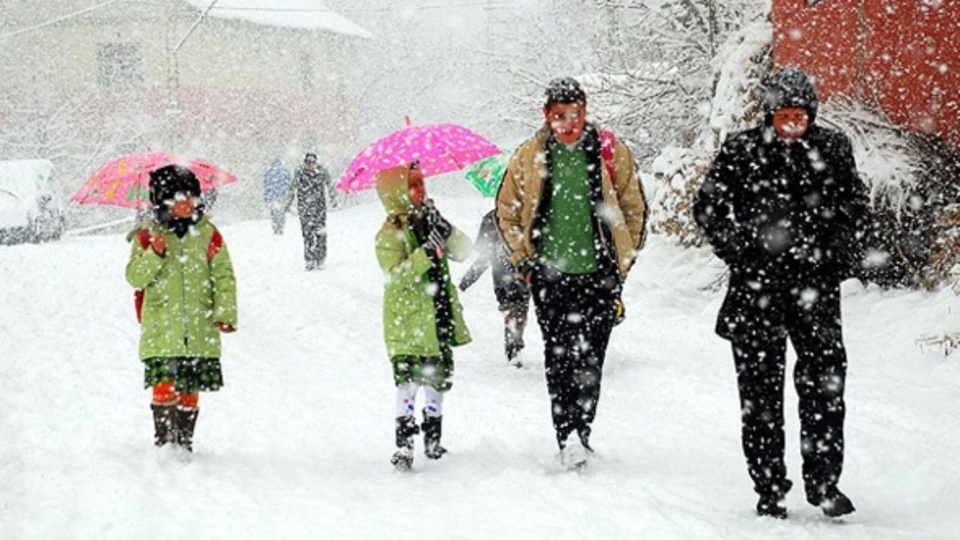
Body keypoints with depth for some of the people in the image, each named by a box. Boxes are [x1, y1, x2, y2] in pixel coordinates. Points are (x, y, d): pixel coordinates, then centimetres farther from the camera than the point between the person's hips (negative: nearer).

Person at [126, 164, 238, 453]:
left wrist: (225, 312, -3)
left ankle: (184, 443, 19)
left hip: (200, 331, 2)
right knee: (165, 387, -13)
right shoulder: (148, 235, 2)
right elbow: (135, 277, -2)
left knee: (190, 392, 7)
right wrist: (154, 255, -20)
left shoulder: (208, 234, 6)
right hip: (161, 329, -2)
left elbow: (224, 275, 8)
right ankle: (164, 442, -4)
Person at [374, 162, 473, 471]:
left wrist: (445, 231, -13)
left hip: (439, 322, 7)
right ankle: (404, 445, -11)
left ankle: (433, 439, 28)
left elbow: (463, 252, 4)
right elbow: (396, 275, -22)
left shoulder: (427, 223, 10)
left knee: (438, 379, 14)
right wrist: (427, 253, -30)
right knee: (409, 381, -12)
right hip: (407, 324, -7)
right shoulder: (389, 235, -10)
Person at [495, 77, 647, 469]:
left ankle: (580, 433, 7)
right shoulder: (528, 157, 4)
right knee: (559, 360, -6)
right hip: (550, 276, 0)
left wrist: (622, 261, 8)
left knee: (590, 360, -2)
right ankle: (568, 439, -6)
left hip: (599, 275, 0)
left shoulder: (611, 152, 2)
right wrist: (524, 261, 7)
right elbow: (506, 212, 15)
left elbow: (634, 208, 11)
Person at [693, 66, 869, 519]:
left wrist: (842, 257, 5)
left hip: (816, 283, 1)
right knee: (761, 387, 3)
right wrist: (739, 255, -3)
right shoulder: (741, 150, 0)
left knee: (826, 380, -4)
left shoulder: (833, 149, 5)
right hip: (757, 285, -1)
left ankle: (823, 481, 7)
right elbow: (708, 207, 6)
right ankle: (769, 489, 10)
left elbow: (854, 207, 16)